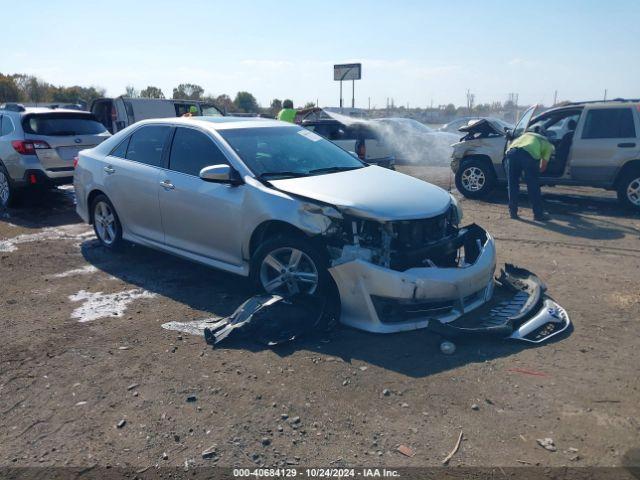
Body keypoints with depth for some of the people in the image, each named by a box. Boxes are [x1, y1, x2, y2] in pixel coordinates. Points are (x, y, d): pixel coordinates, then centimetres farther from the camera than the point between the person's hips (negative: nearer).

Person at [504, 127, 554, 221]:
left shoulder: (527, 134, 41)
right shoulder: (547, 144, 31)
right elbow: (543, 167, 30)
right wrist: (536, 171, 51)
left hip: (512, 152, 3)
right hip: (528, 154, -3)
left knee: (513, 185, 16)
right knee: (533, 187, 10)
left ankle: (513, 212, 23)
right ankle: (538, 214, 18)